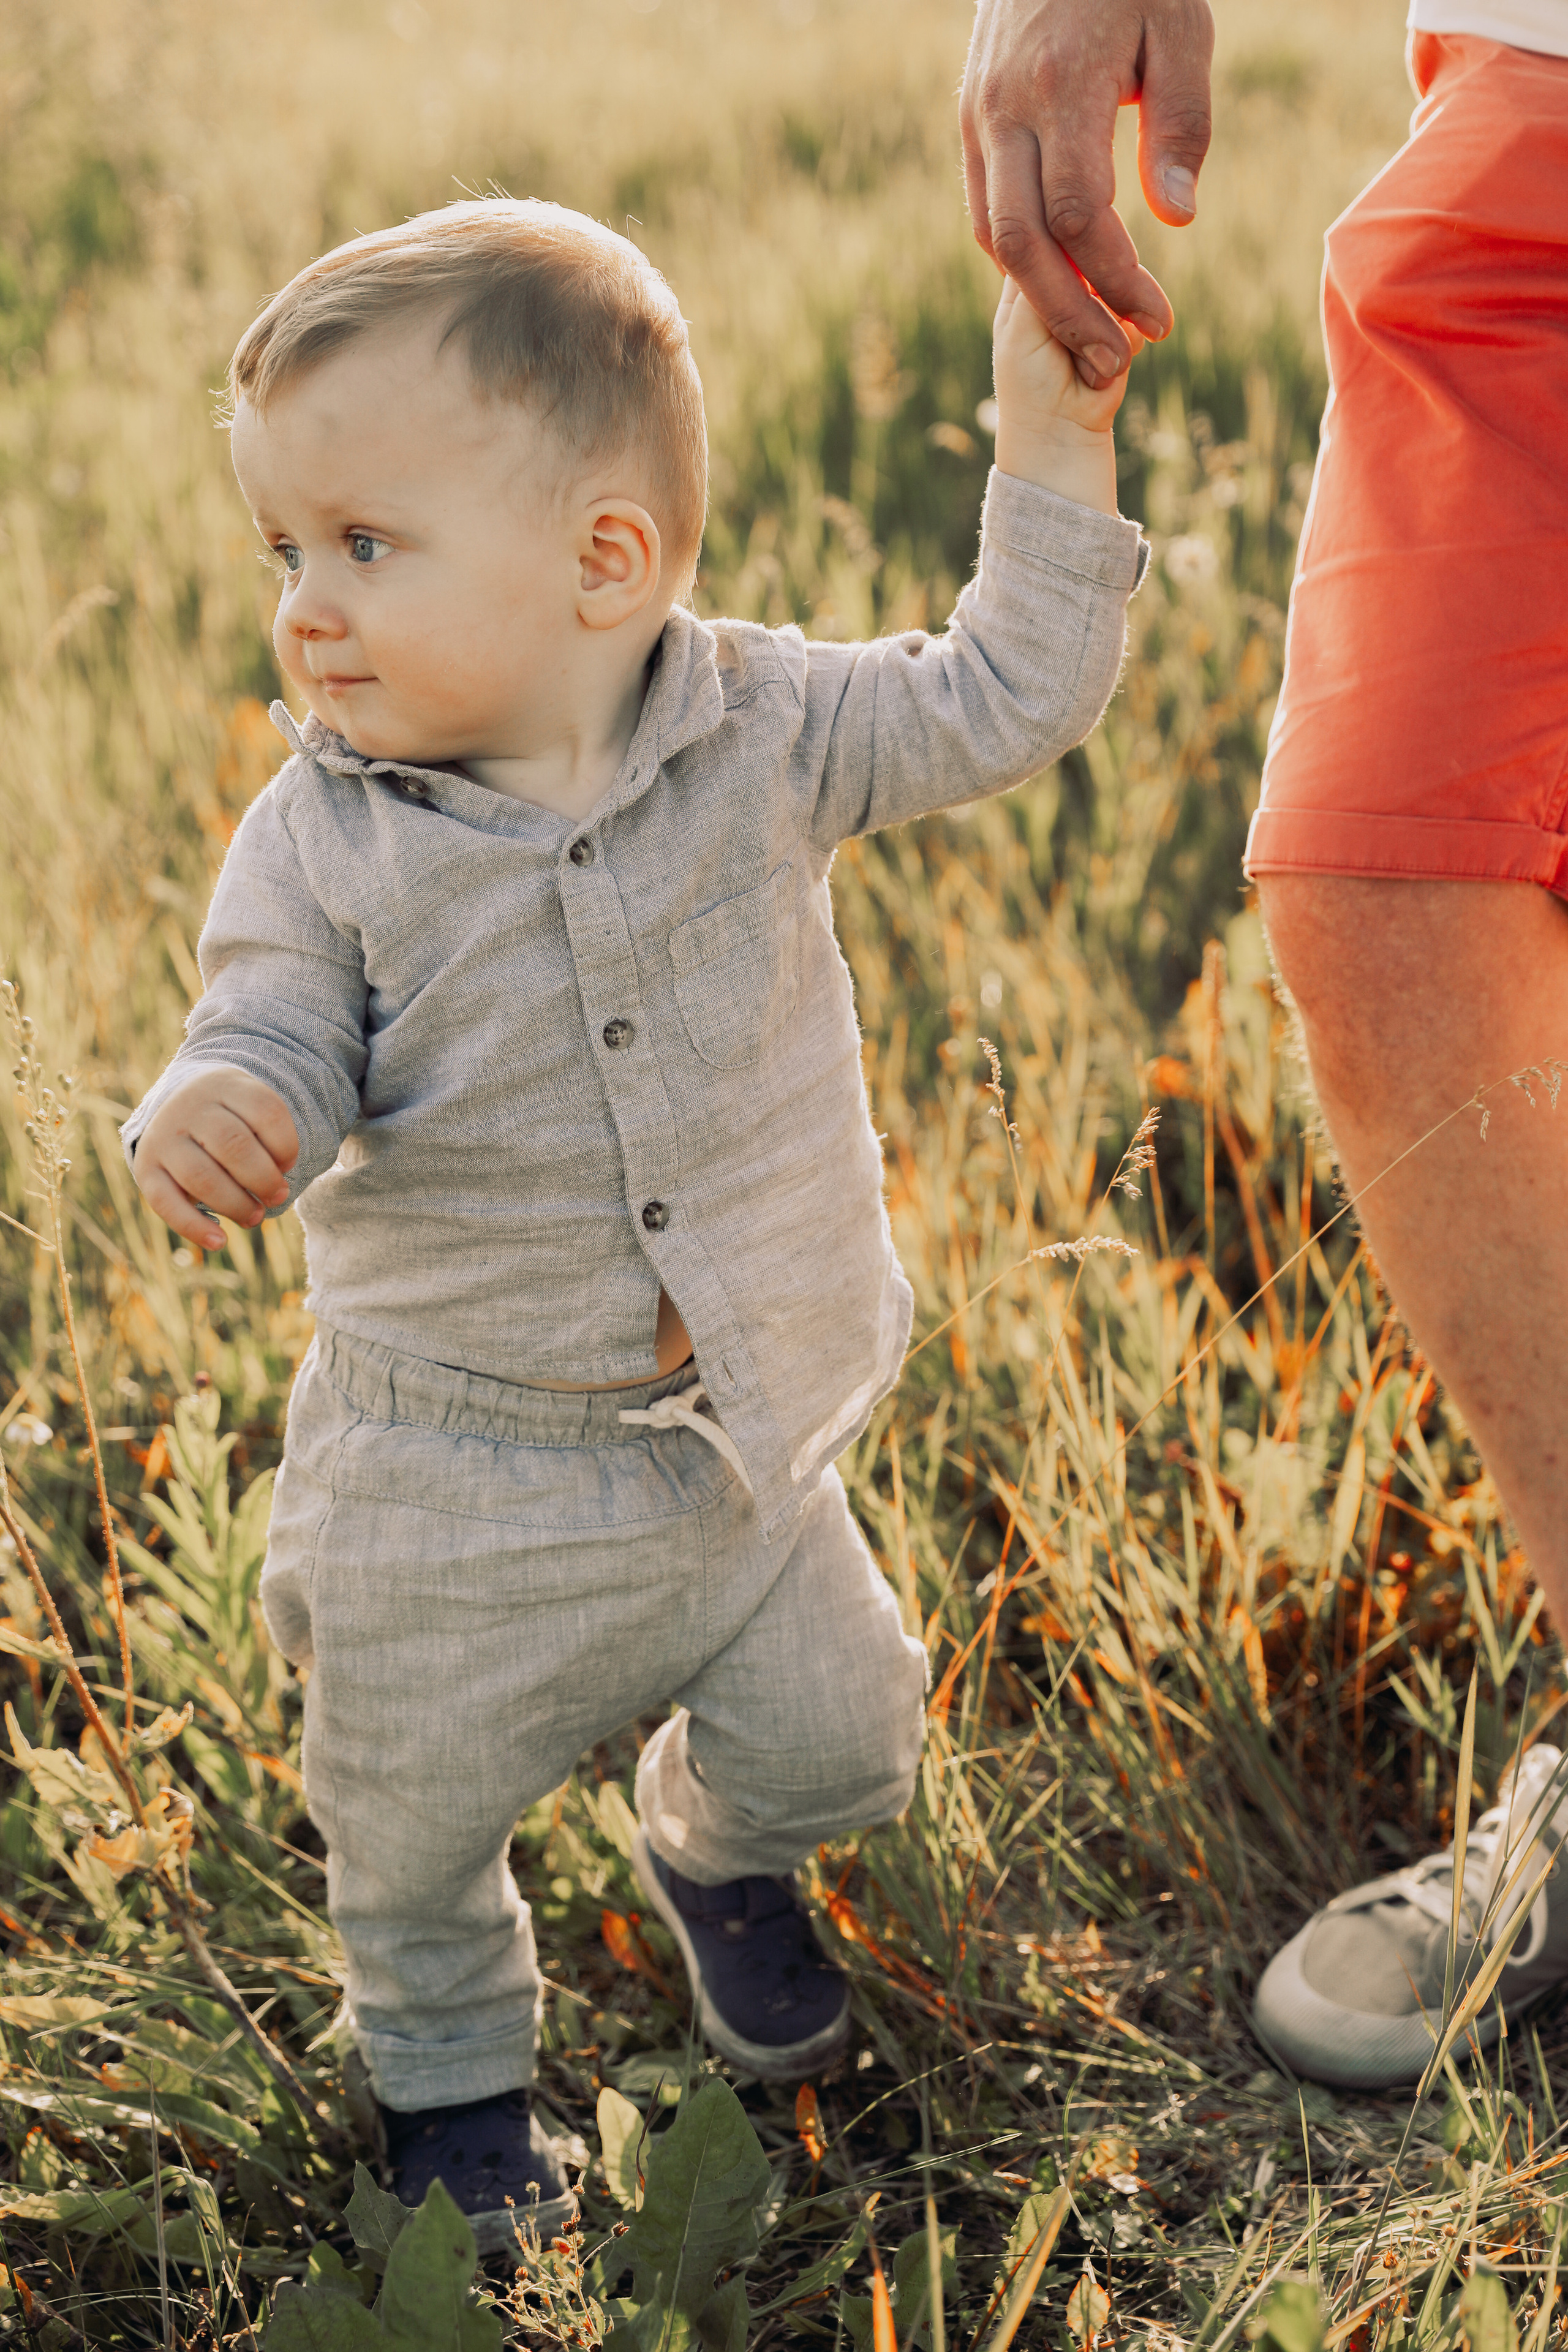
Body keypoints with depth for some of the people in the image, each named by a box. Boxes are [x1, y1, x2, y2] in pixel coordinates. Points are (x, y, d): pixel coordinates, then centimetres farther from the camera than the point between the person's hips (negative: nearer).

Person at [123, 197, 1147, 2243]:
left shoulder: (756, 728, -11)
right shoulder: (325, 839, -14)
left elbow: (1002, 704, -6)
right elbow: (288, 1037, -12)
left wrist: (1050, 450, -13)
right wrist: (221, 1107, -36)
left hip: (741, 1432, 2)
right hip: (452, 1464, -1)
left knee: (837, 1740, 16)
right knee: (414, 1814, 11)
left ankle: (712, 1851, 52)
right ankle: (451, 2066, 42)